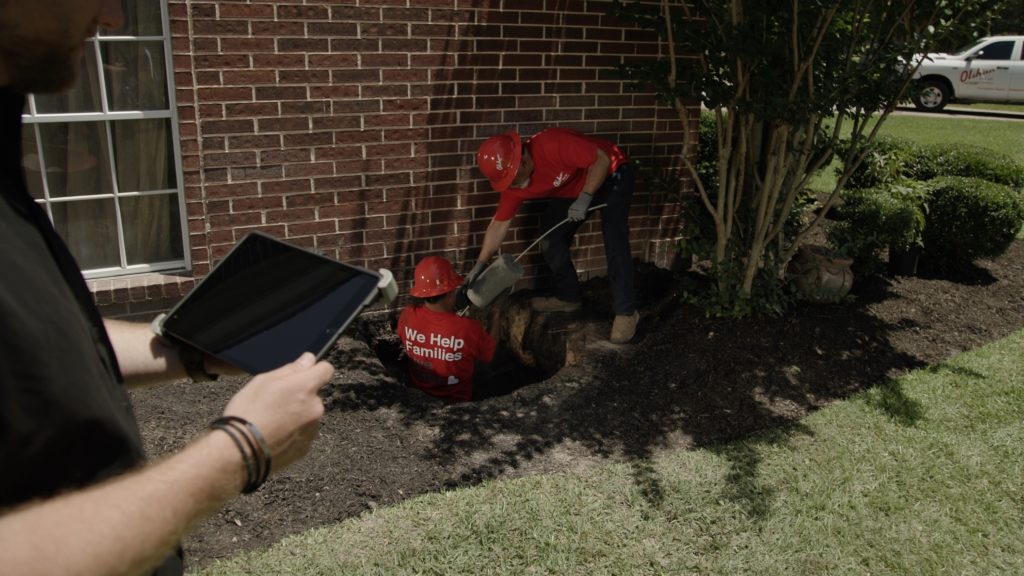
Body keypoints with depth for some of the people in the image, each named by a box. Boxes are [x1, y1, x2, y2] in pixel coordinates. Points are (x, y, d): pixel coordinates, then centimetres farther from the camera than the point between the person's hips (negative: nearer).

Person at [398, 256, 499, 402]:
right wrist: (495, 319, 6)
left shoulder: (407, 315, -20)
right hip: (454, 401, -4)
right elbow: (490, 354, -9)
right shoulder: (469, 329, -31)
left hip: (416, 395, 4)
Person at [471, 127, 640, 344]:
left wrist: (585, 198, -36)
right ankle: (569, 296, 17)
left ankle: (626, 312, -10)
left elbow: (602, 159, -28)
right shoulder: (513, 181, -13)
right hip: (573, 190, 7)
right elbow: (499, 224, -6)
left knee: (614, 241, -19)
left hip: (610, 175, -7)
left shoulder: (552, 145, -36)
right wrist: (480, 264, -7)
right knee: (550, 235, 1)